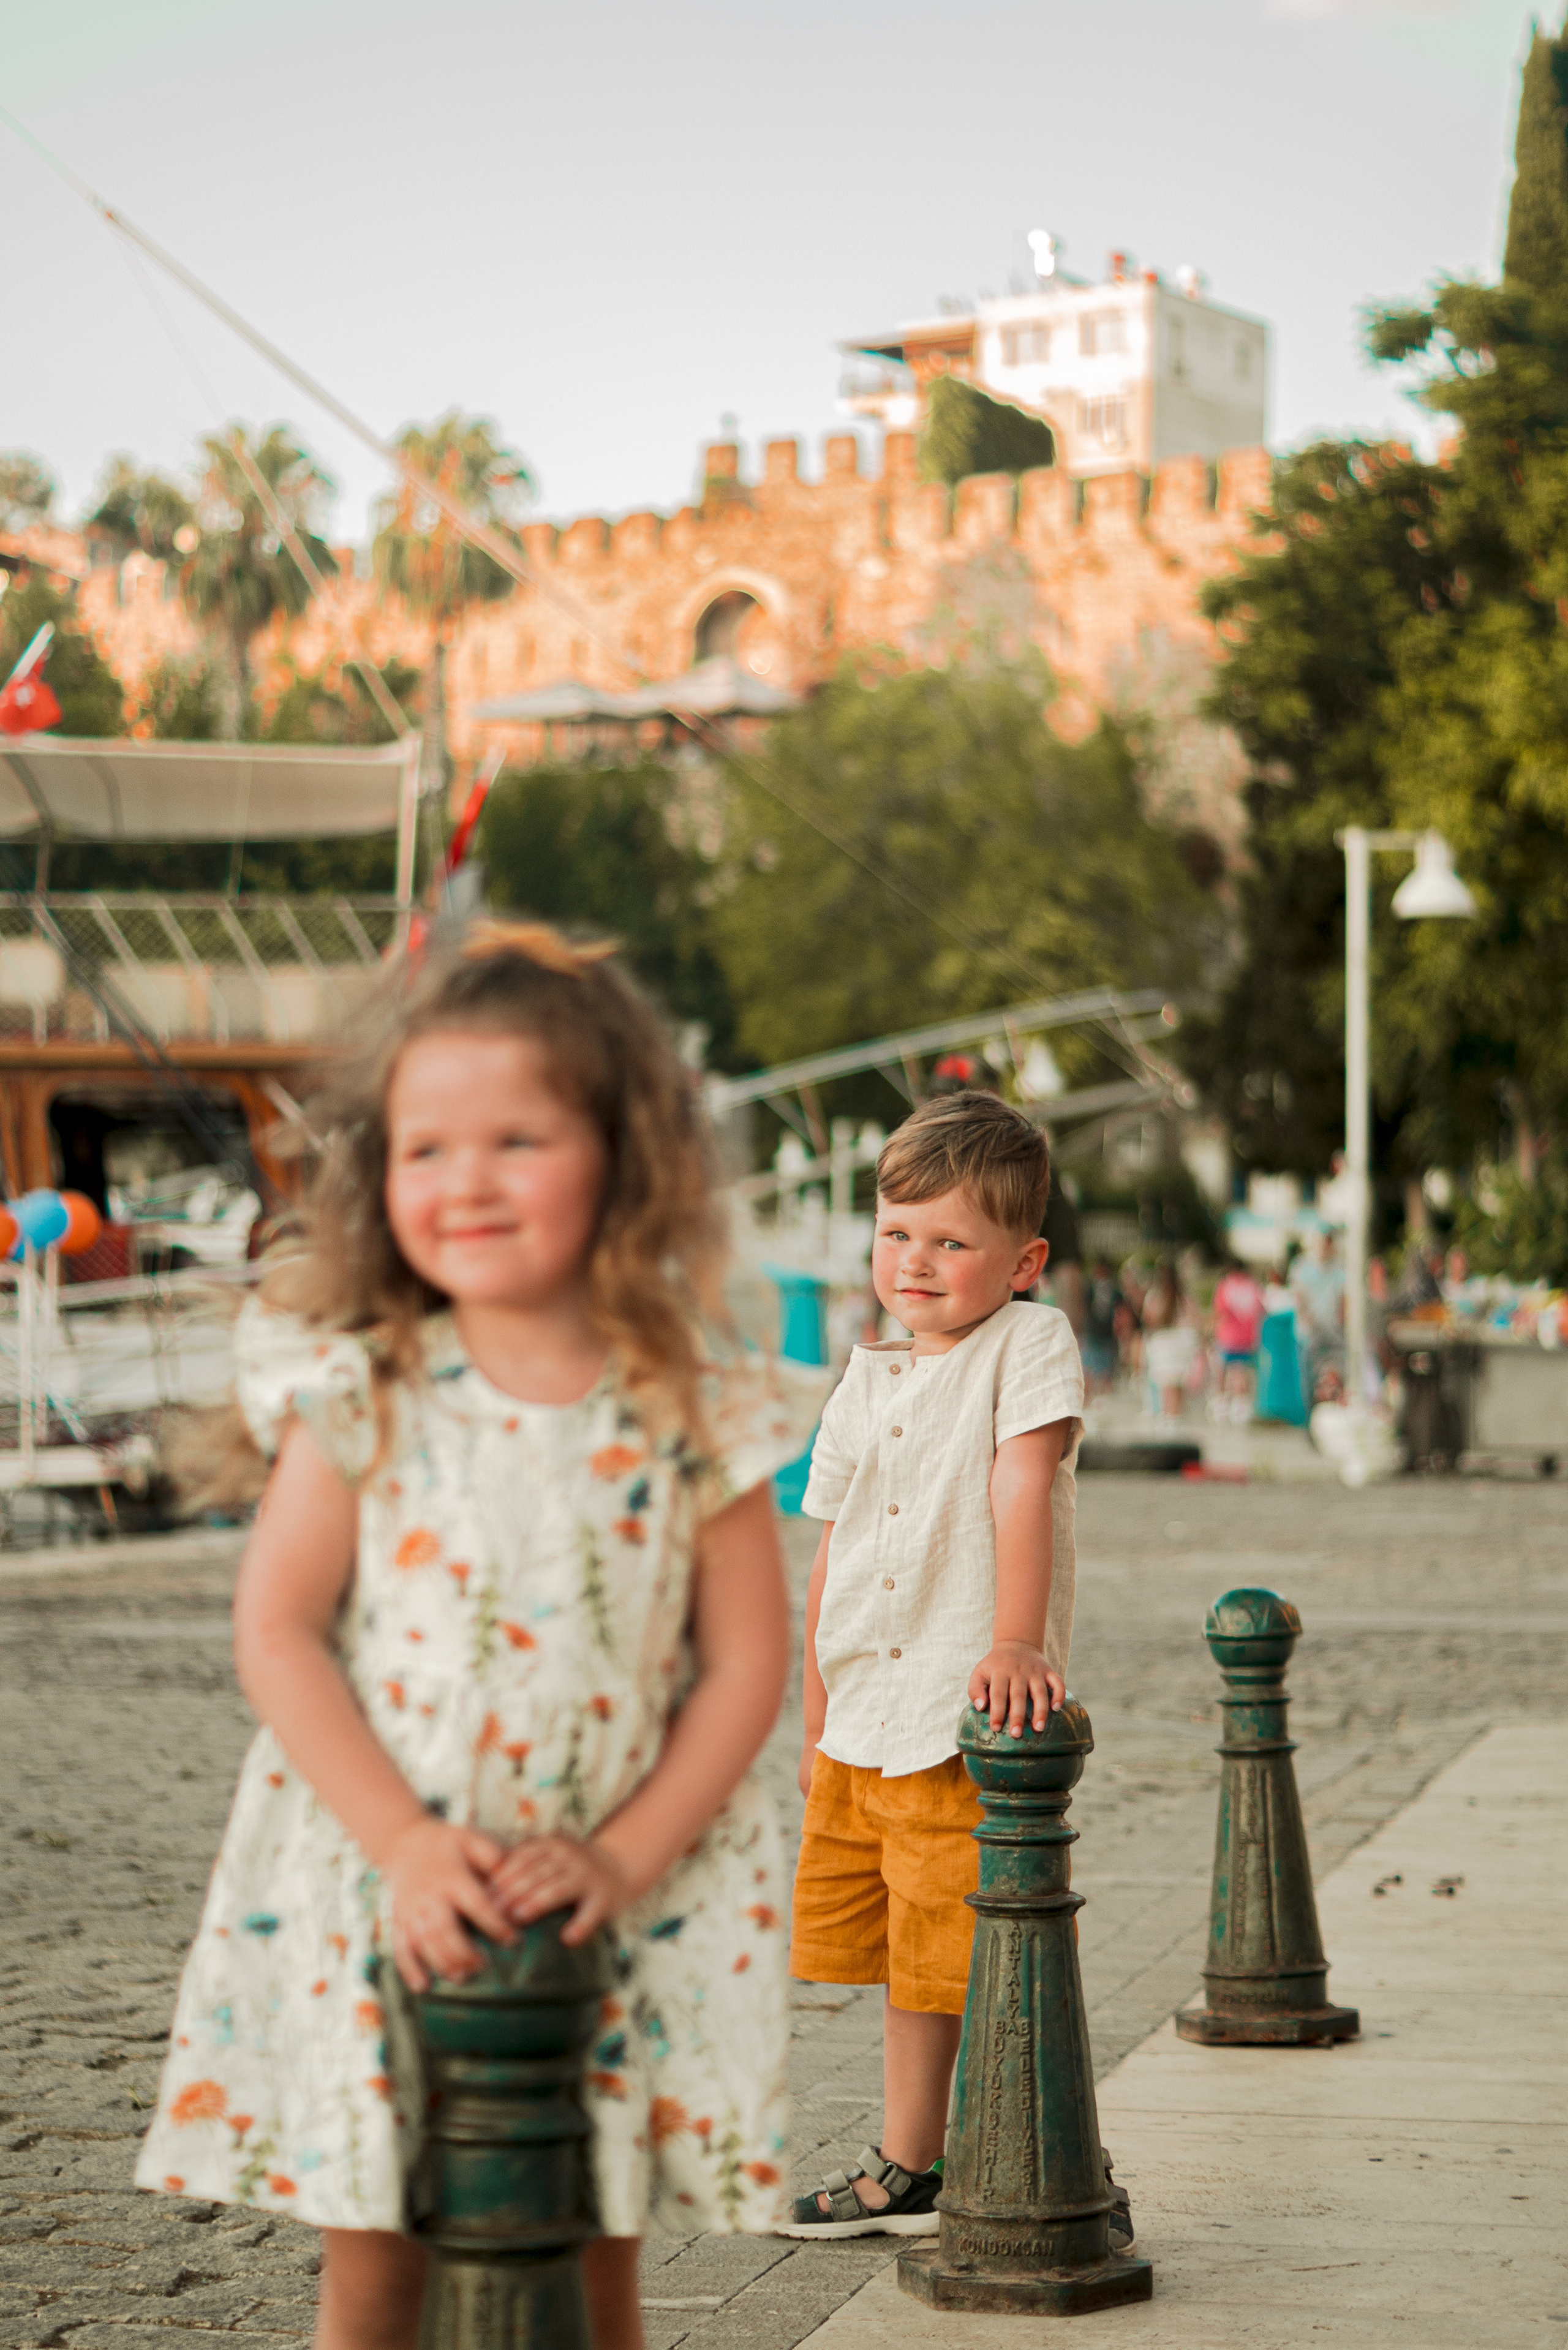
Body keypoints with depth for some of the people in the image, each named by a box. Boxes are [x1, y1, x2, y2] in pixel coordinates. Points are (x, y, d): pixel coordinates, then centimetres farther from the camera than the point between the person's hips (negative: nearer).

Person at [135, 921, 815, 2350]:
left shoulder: (694, 1418, -4)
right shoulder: (362, 1398, -5)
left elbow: (746, 1660, -2)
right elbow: (276, 1633, -6)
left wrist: (627, 1856, -12)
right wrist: (405, 1843, -16)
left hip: (613, 1906, 0)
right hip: (373, 1896, 0)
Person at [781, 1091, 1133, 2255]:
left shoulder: (1030, 1342, -8)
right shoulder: (867, 1383, 12)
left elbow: (1024, 1492, -21)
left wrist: (1014, 1640, -33)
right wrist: (816, 1721, 17)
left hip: (968, 1727, -7)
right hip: (862, 1730, 7)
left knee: (984, 1968, -7)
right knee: (908, 1964, 17)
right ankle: (909, 2171, 30)